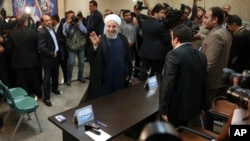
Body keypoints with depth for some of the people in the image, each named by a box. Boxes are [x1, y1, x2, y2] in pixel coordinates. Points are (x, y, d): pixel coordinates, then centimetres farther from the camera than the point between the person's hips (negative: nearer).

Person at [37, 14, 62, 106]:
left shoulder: (51, 28, 6)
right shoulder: (42, 32, -21)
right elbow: (41, 47, -27)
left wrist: (56, 52, 6)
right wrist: (52, 54, -19)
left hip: (55, 55, 8)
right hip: (47, 58, -8)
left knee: (55, 74, 22)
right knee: (47, 77, 0)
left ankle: (55, 89, 45)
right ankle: (46, 97, 11)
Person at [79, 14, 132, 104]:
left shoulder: (123, 39, 2)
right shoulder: (101, 41, -9)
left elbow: (128, 57, 8)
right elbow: (92, 58, -19)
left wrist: (128, 73, 8)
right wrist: (95, 46, -35)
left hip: (120, 77, 3)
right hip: (104, 78, -3)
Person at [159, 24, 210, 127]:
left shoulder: (174, 55, -18)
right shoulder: (201, 56, 4)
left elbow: (168, 83, -24)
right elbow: (205, 83, 10)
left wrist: (164, 108, -16)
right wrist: (204, 106, 19)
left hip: (175, 108, -7)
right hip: (193, 107, 7)